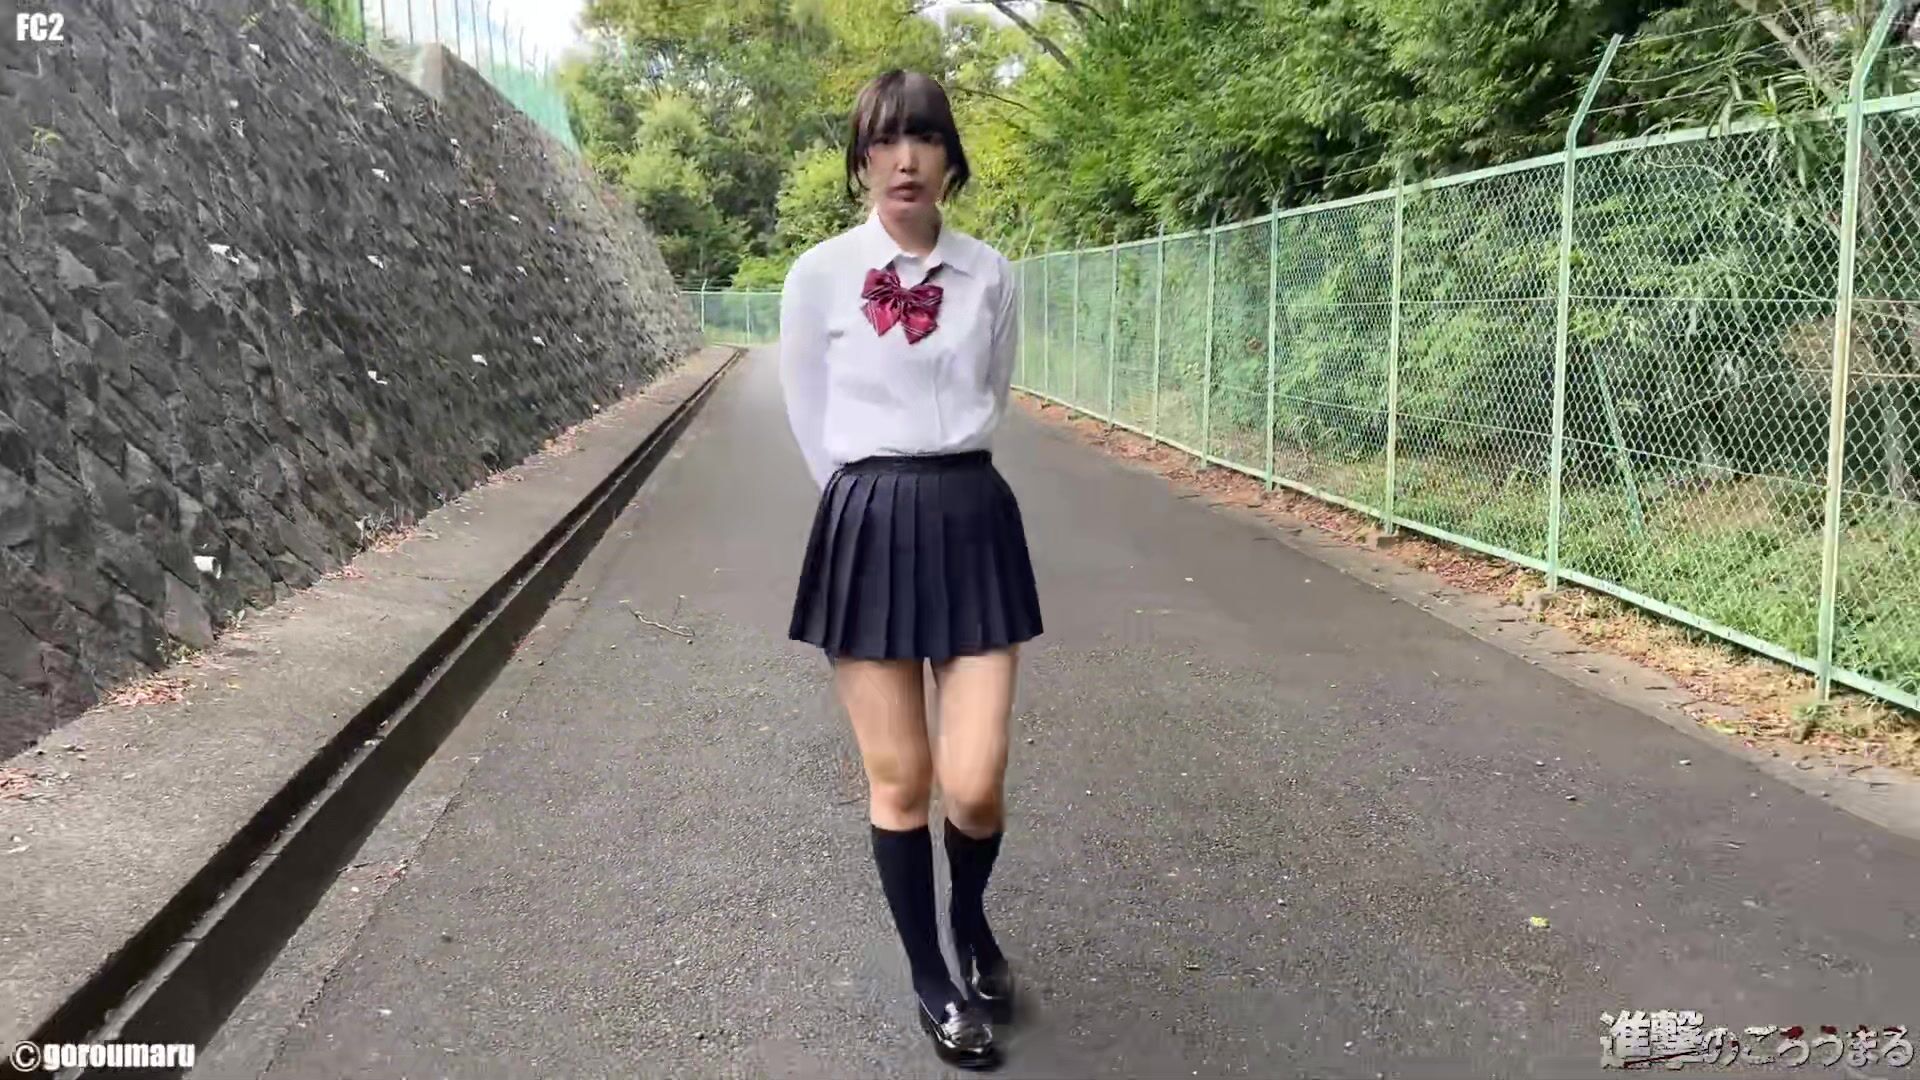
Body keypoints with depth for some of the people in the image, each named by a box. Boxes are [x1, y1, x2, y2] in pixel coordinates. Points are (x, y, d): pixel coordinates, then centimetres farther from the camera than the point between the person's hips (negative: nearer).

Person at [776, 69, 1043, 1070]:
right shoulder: (818, 276, -3)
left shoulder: (991, 275, 2)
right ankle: (932, 979, 29)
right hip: (868, 530, -1)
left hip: (974, 523, 1)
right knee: (898, 782, 6)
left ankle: (972, 919, 34)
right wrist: (881, 504, 11)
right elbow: (811, 425, 6)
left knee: (975, 786, -1)